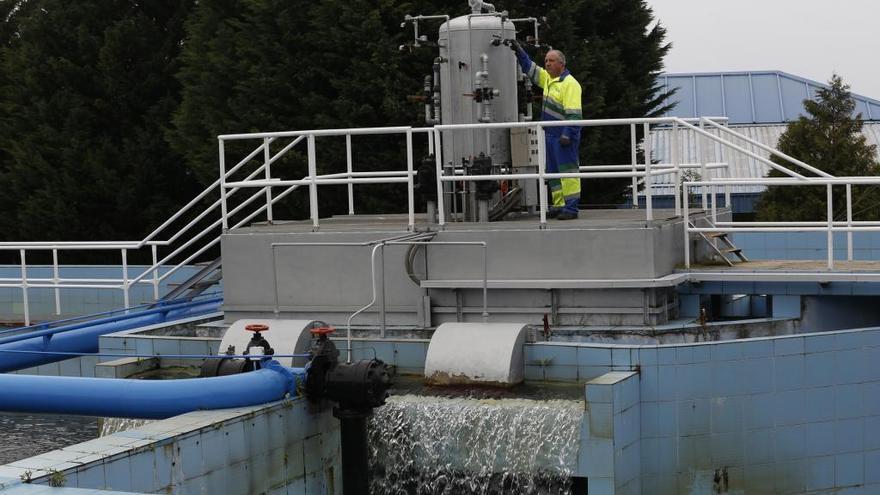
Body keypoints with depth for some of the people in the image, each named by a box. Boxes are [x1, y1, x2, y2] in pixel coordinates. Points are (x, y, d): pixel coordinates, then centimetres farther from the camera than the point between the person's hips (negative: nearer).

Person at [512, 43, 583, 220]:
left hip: (564, 136, -9)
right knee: (553, 172, 12)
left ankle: (571, 208, -10)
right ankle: (559, 205, 18)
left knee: (567, 171, -9)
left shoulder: (570, 83, -13)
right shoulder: (548, 78, 15)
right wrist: (519, 51, 21)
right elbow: (530, 68, 29)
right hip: (550, 134, 10)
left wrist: (567, 135, -25)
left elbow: (574, 113, -19)